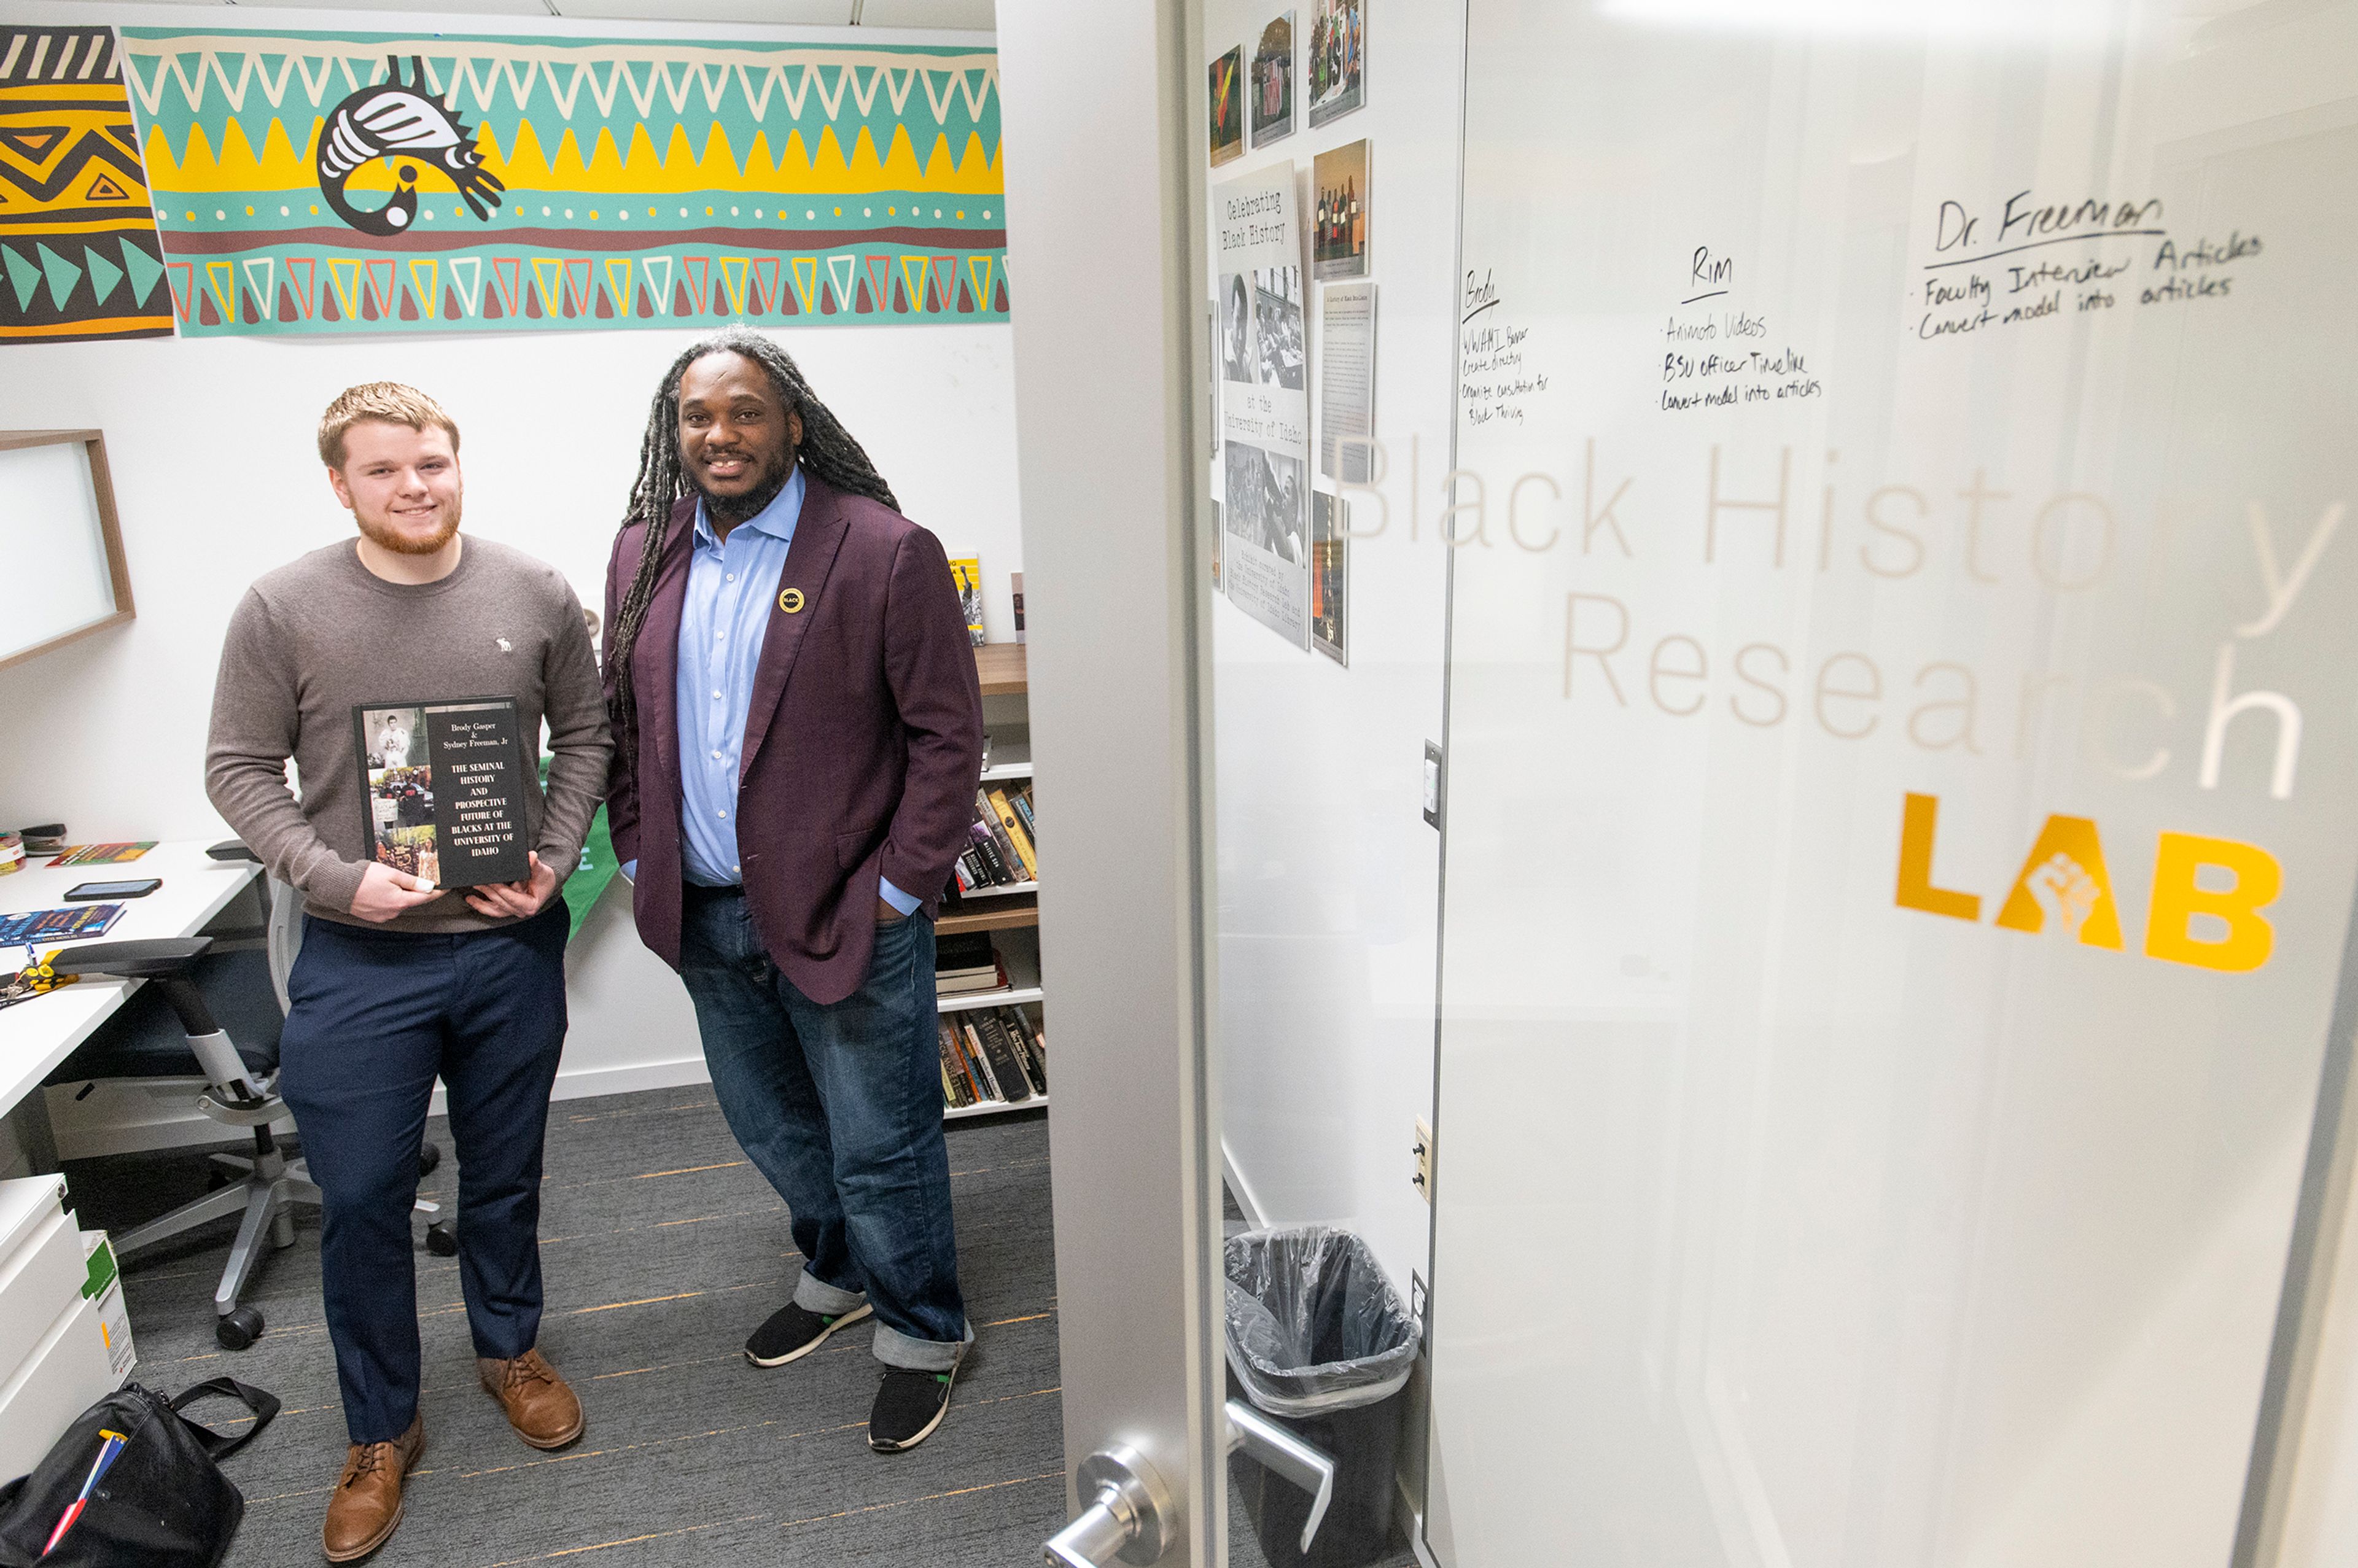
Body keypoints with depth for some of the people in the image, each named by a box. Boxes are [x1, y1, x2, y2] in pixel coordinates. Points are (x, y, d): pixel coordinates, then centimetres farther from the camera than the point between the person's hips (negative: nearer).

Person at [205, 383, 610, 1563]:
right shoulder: (283, 608, -6)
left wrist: (554, 864, -6)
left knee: (504, 1175, 18)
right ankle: (380, 1432, 30)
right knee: (360, 1199, 8)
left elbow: (584, 732, 5)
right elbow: (240, 770, -2)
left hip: (511, 945, 1)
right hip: (357, 958, -1)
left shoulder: (535, 594, -3)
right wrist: (338, 880, -15)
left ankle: (509, 1349, 43)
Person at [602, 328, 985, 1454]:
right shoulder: (643, 557, 6)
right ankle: (837, 1275, 48)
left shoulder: (884, 552, -13)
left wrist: (898, 891, -14)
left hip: (847, 917, -6)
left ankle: (922, 1333, 31)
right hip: (706, 917, 6)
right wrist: (641, 862, 8)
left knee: (880, 1146, 7)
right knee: (771, 1126, 23)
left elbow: (948, 735, -12)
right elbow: (622, 722, 15)